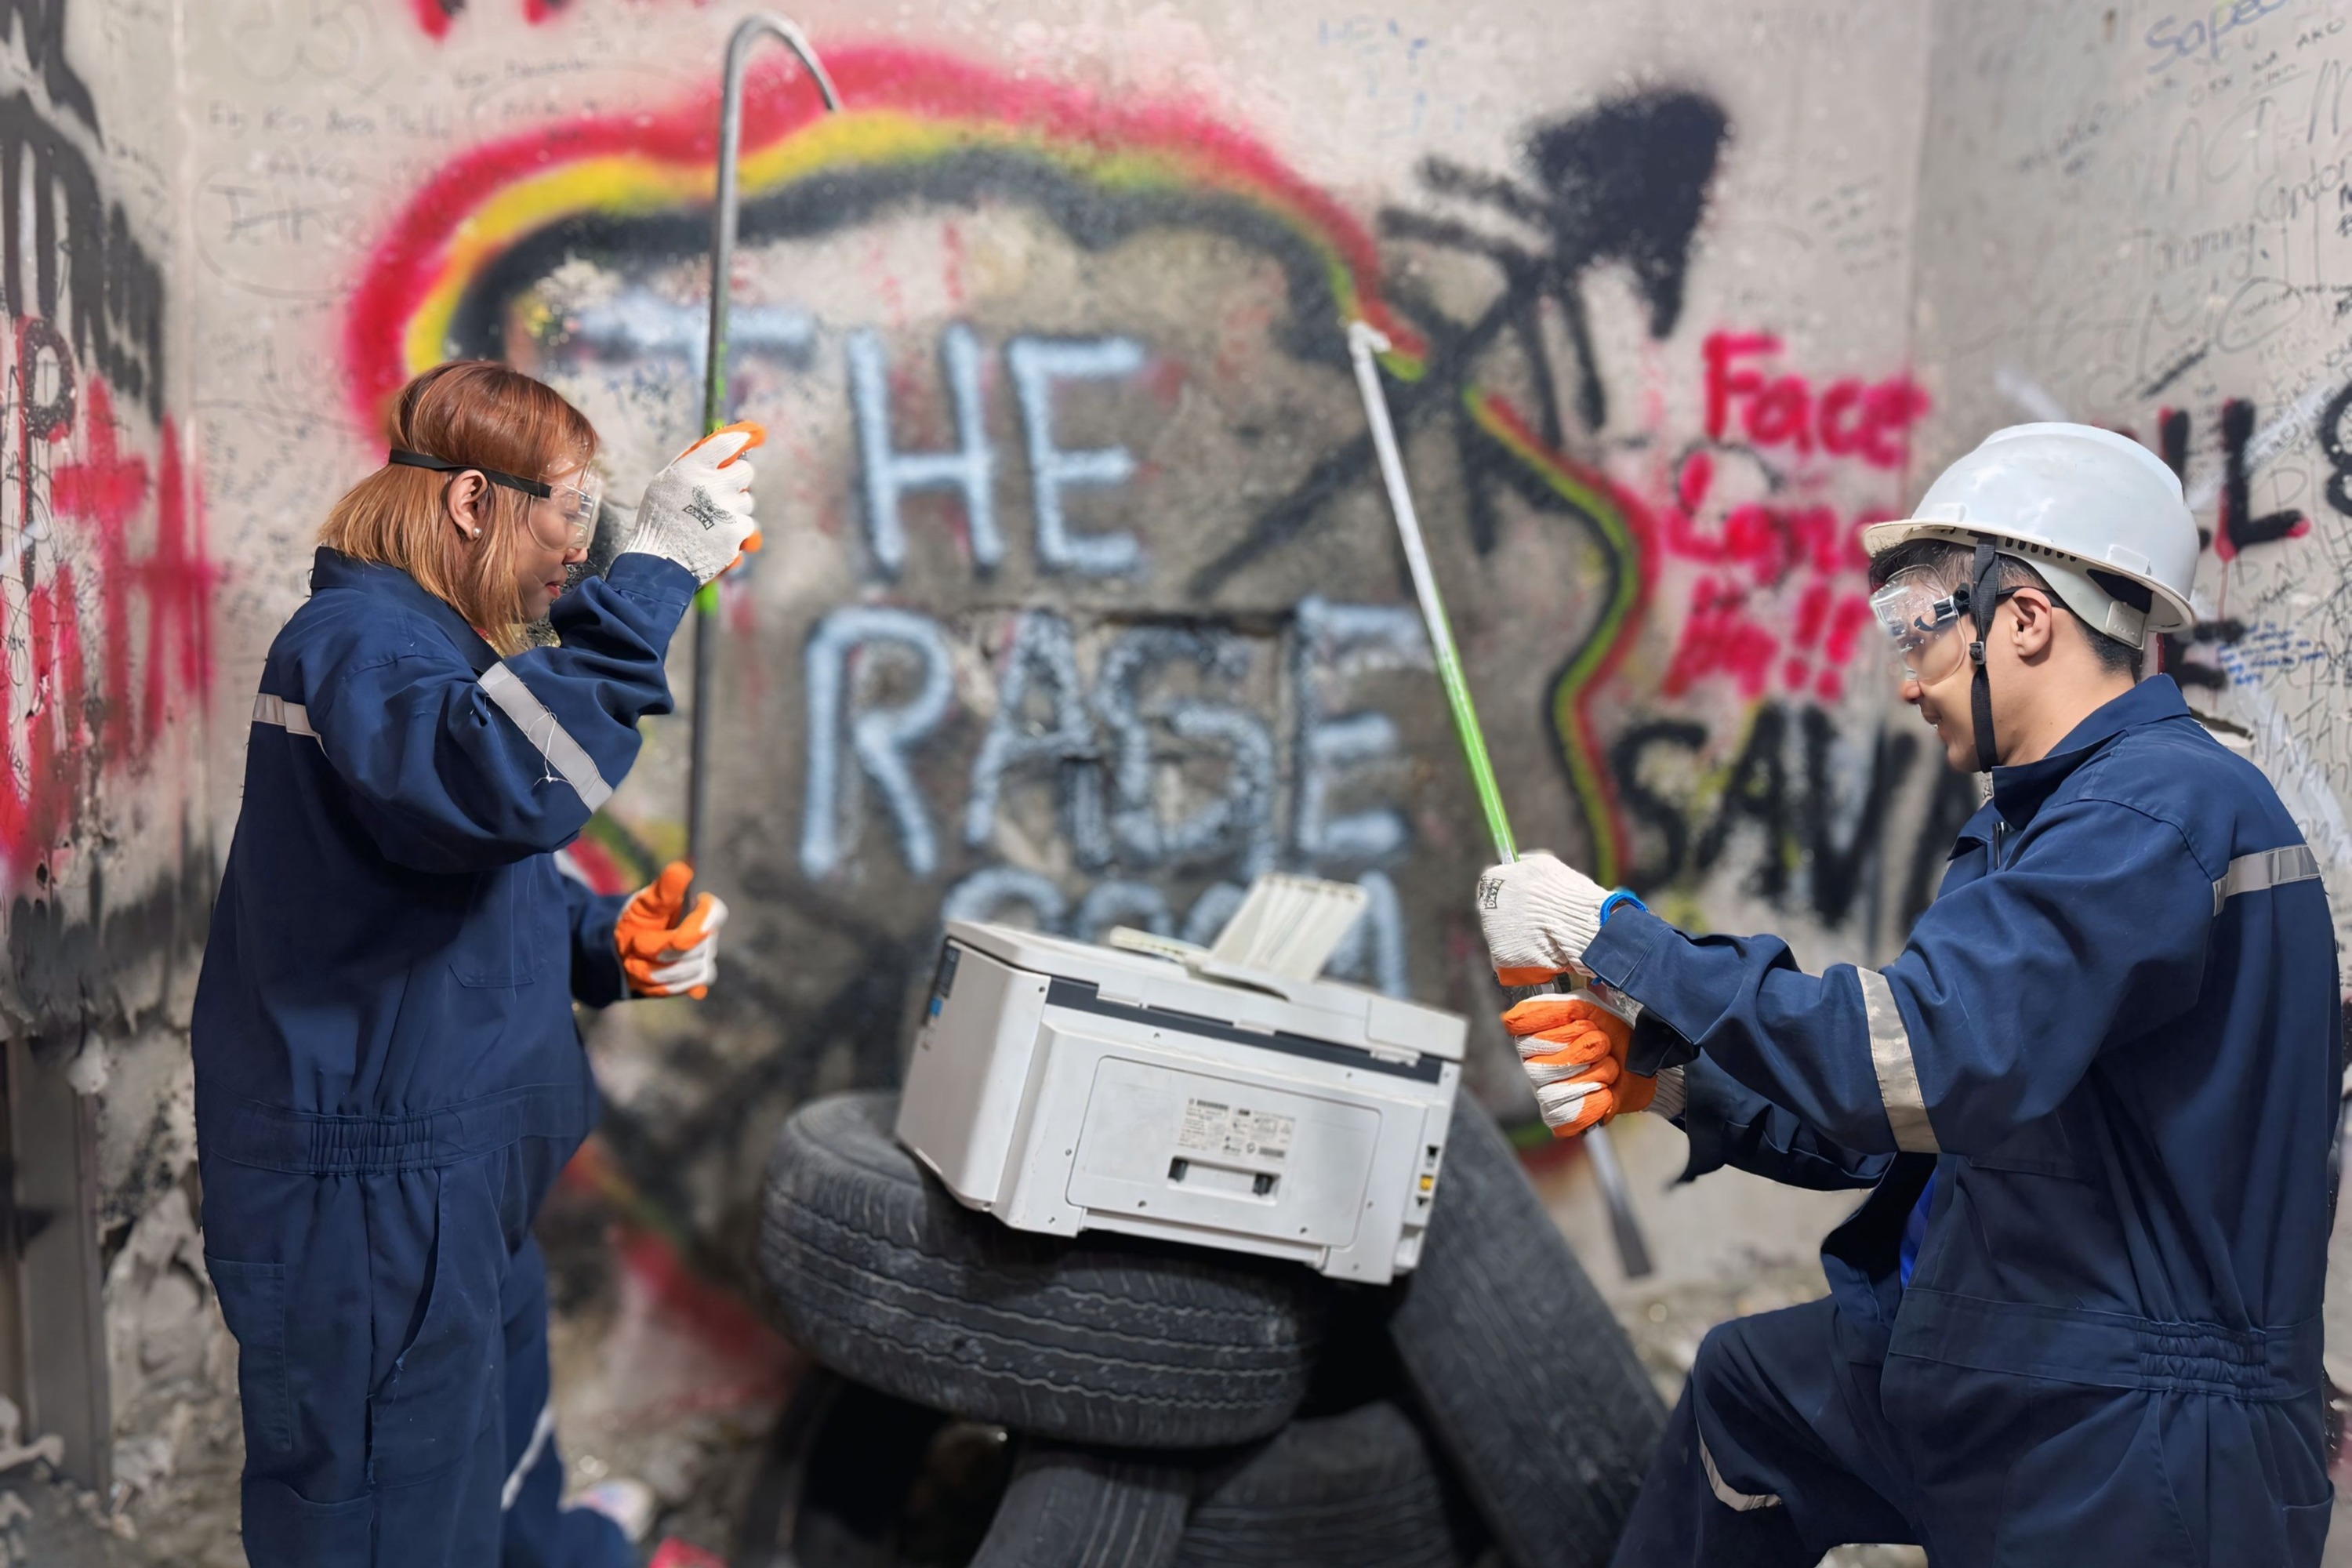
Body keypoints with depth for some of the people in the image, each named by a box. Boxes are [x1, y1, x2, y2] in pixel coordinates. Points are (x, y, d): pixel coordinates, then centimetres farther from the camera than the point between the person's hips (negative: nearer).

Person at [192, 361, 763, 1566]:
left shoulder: (428, 643, 15)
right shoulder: (360, 638, -18)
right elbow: (502, 787, -40)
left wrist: (608, 943, 1)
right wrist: (654, 569, -35)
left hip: (450, 1182, 10)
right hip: (370, 1199, -10)